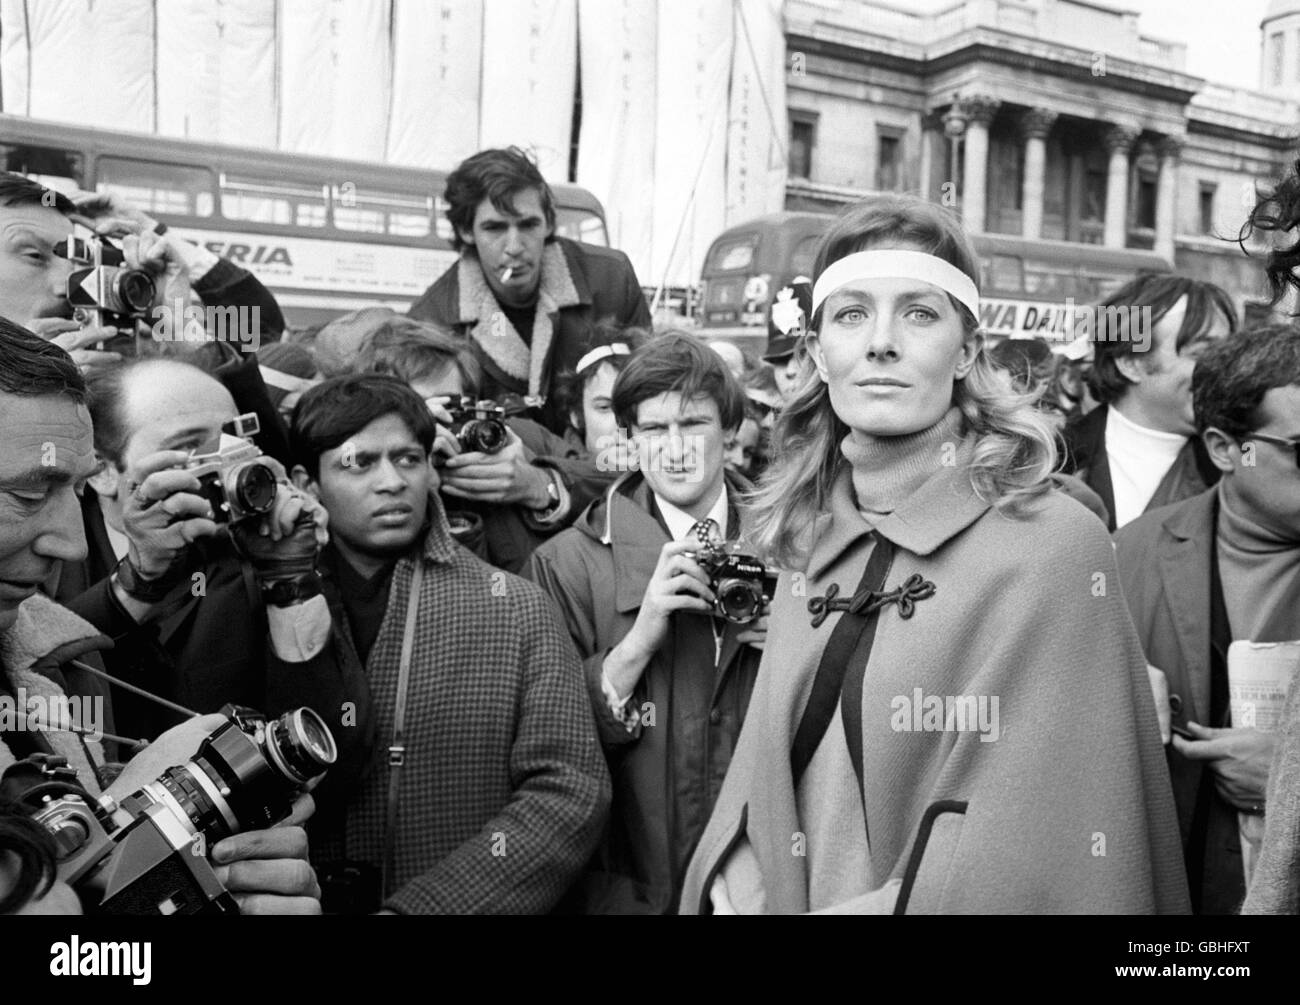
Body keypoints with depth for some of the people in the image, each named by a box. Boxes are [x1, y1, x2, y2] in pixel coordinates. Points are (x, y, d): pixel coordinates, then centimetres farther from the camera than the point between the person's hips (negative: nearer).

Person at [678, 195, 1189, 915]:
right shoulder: (807, 546, -2)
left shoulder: (1051, 544, -20)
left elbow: (1020, 857, -23)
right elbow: (762, 770, 1)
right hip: (786, 896, 5)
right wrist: (734, 888, -15)